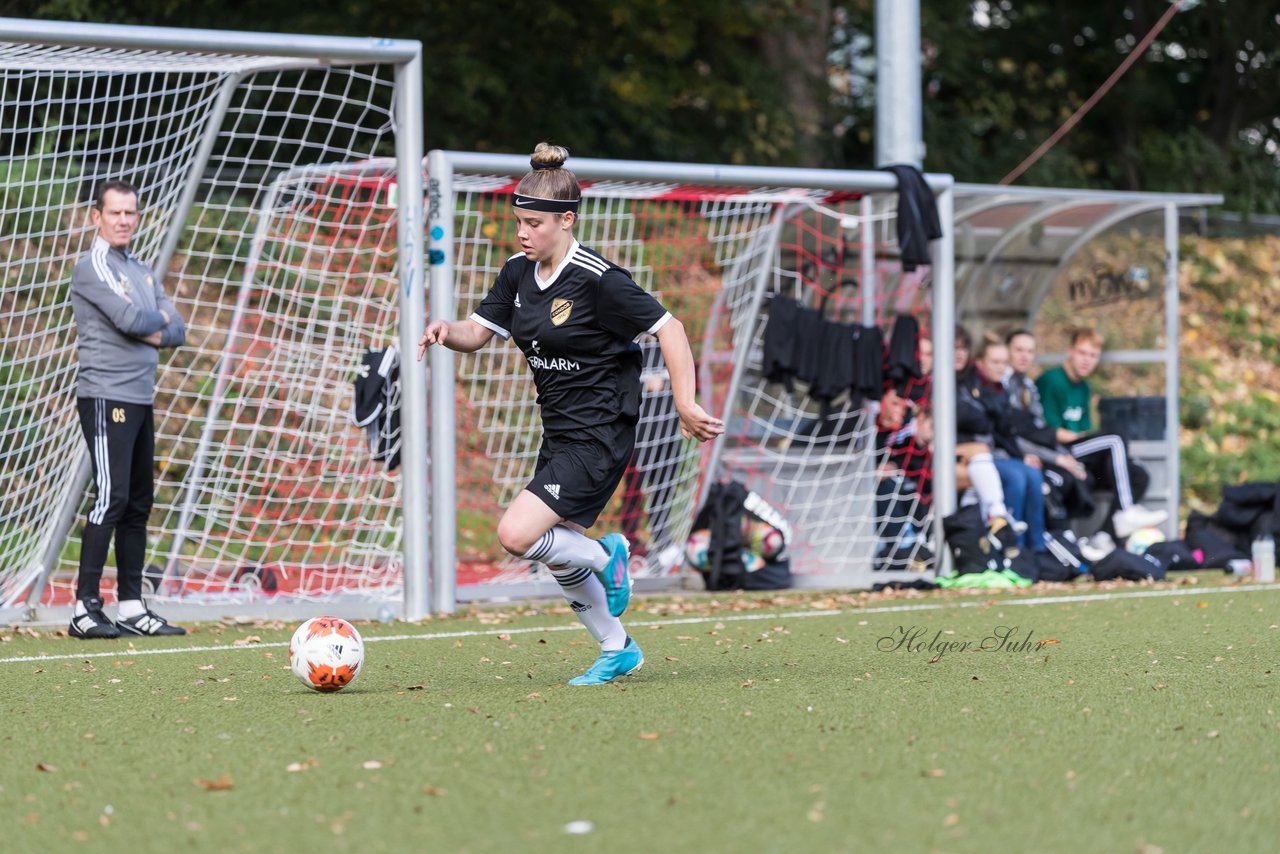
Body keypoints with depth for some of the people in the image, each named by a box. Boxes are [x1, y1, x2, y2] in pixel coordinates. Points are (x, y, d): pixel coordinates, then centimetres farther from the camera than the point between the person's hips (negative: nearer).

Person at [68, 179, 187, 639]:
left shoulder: (142, 271, 18)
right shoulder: (92, 266, -7)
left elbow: (176, 331, 12)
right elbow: (130, 318, -20)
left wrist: (148, 329, -7)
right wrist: (159, 319, 0)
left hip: (141, 400, 9)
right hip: (106, 398, -9)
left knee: (138, 503, 8)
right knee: (111, 497, -15)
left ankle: (131, 608, 12)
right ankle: (85, 609, -15)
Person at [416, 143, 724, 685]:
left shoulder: (597, 280, -19)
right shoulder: (518, 273, 4)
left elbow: (669, 330, -16)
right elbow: (477, 333, 7)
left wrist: (686, 407, -18)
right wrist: (445, 331, -16)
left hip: (599, 435, -9)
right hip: (559, 433, 9)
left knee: (516, 535, -19)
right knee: (559, 554, 15)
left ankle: (607, 557, 7)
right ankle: (618, 651, 34)